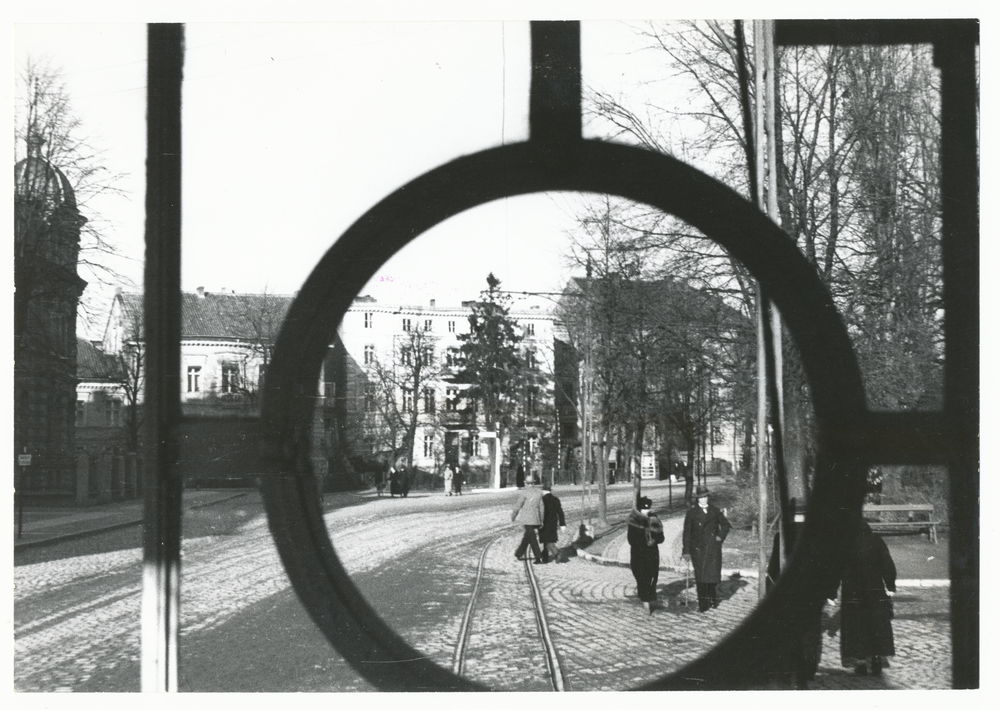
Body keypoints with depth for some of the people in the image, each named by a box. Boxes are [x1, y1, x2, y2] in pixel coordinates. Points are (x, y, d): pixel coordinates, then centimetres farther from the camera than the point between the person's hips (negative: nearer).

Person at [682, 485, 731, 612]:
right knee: (700, 576, -5)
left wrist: (720, 537, 6)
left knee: (713, 573, 1)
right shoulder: (692, 512, 3)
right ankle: (703, 604, 0)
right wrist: (686, 551, -4)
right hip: (698, 548, -2)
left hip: (713, 548, 2)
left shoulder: (715, 511, 10)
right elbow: (687, 532, 1)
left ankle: (711, 598, 23)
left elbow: (725, 524, 22)